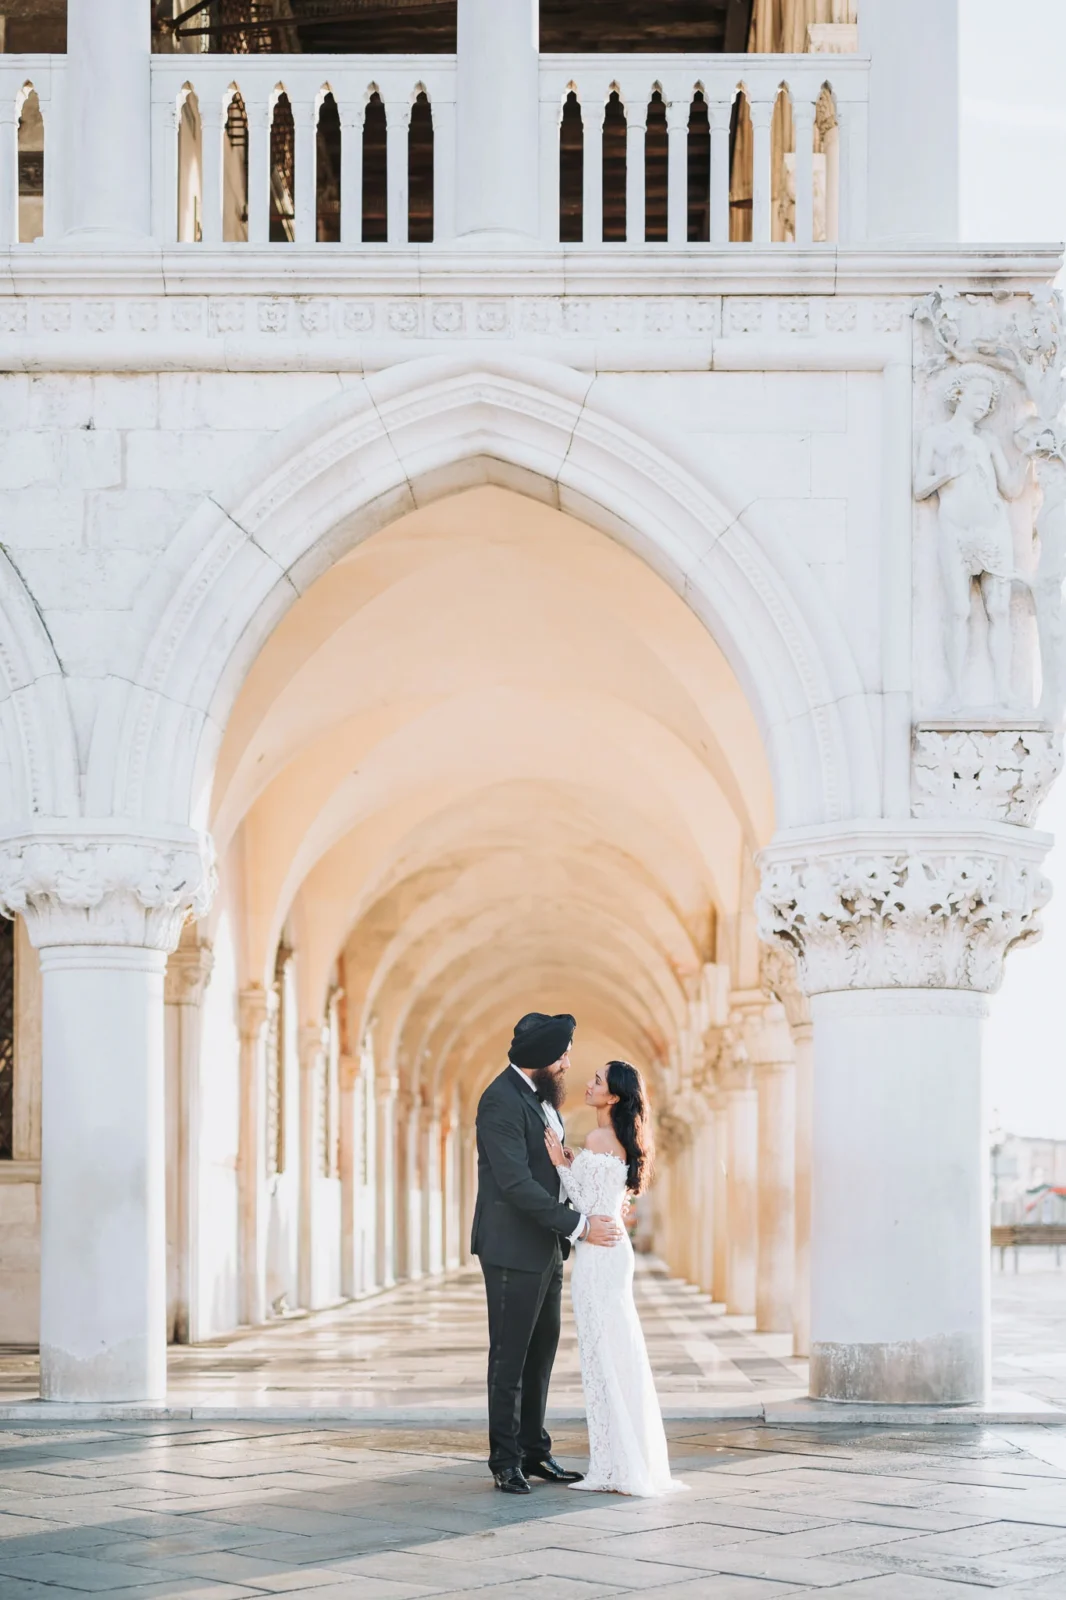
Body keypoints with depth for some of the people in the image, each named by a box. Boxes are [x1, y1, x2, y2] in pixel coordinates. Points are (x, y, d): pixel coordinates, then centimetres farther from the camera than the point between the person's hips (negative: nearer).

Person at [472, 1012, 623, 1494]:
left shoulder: (541, 1095, 11)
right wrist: (579, 1225, -23)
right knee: (510, 1359, -1)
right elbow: (518, 1184, -24)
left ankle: (534, 1451, 21)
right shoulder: (501, 1102, -19)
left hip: (546, 1249, 9)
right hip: (514, 1251, -9)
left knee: (541, 1352, 13)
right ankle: (506, 1460, 7)